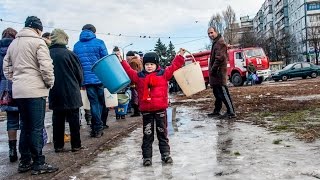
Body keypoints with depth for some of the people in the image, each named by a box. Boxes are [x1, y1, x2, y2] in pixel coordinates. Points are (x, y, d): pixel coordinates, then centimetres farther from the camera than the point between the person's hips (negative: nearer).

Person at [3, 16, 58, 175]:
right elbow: (46, 67, -15)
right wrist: (50, 83, -2)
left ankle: (24, 162, 19)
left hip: (18, 91, 7)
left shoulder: (13, 43, 17)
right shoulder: (38, 42, -6)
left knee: (25, 127, 14)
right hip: (35, 90, -7)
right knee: (37, 128, -3)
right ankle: (38, 163, 2)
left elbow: (6, 67, 18)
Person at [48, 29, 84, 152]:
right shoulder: (69, 54, -12)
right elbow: (79, 73, -4)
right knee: (73, 119, 6)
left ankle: (58, 146, 14)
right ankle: (76, 145, 11)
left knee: (57, 120, 10)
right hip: (71, 93, -3)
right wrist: (77, 85, 14)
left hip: (55, 94, 4)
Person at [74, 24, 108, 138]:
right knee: (101, 102, 12)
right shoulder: (99, 43, -2)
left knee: (94, 103, 8)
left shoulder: (76, 46, 8)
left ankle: (97, 128, 10)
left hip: (87, 79, 2)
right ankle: (98, 128, 13)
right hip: (100, 78, -2)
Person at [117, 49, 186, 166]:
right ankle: (147, 157, 14)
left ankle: (165, 154, 21)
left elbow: (174, 67, 3)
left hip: (160, 109, 0)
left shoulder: (163, 74, 3)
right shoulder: (139, 76, 5)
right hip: (146, 110, 1)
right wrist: (121, 62, -1)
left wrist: (179, 56, -1)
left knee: (162, 133, 11)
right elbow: (128, 71, 5)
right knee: (147, 135, 7)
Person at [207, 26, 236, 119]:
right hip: (215, 73, 11)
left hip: (219, 72, -11)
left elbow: (219, 58, -22)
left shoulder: (220, 42, -12)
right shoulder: (215, 43, 21)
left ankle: (231, 112, -9)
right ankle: (217, 111, 23)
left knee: (223, 92, -11)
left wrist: (213, 69, -17)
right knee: (217, 92, 15)